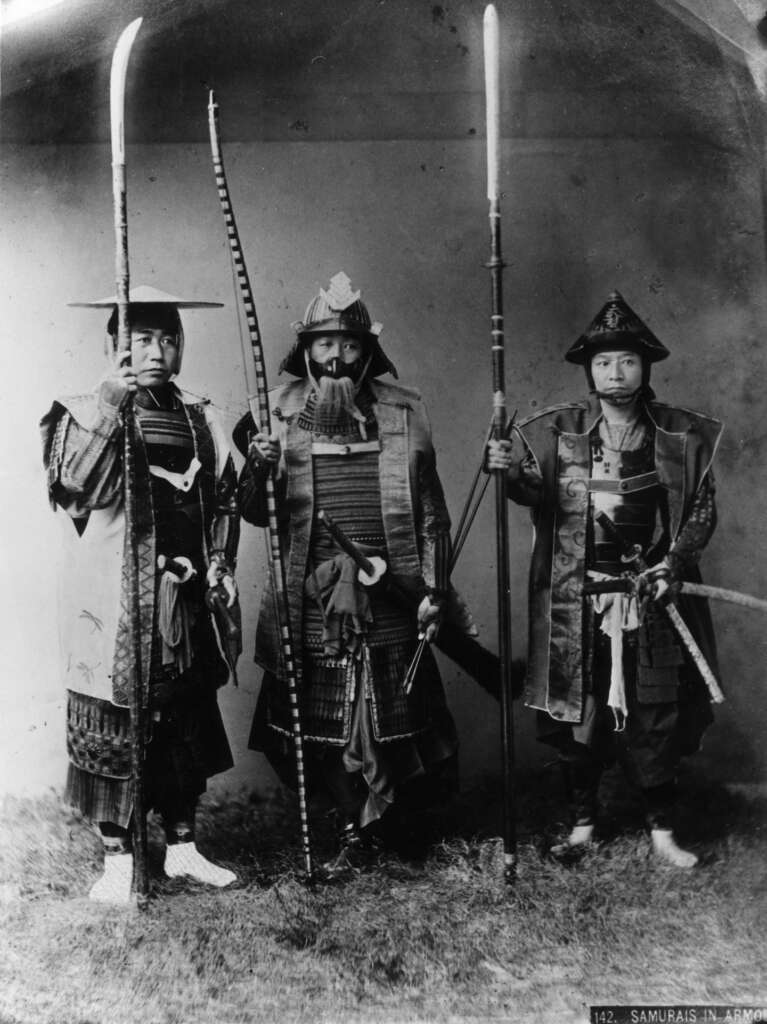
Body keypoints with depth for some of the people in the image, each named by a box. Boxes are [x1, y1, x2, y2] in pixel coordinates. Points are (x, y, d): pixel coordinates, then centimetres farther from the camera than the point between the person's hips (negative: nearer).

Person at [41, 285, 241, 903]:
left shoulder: (201, 421, 12)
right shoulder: (84, 415, -3)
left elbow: (224, 502, 18)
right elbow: (71, 487, -22)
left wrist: (219, 564, 5)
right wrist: (109, 408, -27)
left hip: (187, 601, 5)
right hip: (115, 604, -4)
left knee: (186, 729, 13)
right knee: (114, 732, 2)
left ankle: (182, 846, 28)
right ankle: (118, 859, 17)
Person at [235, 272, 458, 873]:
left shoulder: (402, 412, 2)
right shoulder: (283, 416, 3)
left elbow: (430, 513, 4)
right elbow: (257, 514, 2)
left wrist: (434, 588, 0)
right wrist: (258, 468, -17)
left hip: (388, 594, -1)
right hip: (311, 596, 1)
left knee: (390, 717, 6)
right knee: (322, 719, 9)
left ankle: (375, 820, 28)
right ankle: (356, 827, 28)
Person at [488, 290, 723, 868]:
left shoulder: (682, 436, 3)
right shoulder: (558, 432, 2)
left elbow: (703, 510, 6)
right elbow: (538, 493, -8)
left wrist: (674, 563, -8)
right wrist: (512, 471, -29)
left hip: (652, 599, 0)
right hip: (579, 603, 0)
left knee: (656, 713, 5)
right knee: (579, 711, 8)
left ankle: (662, 830, 21)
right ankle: (584, 823, 25)